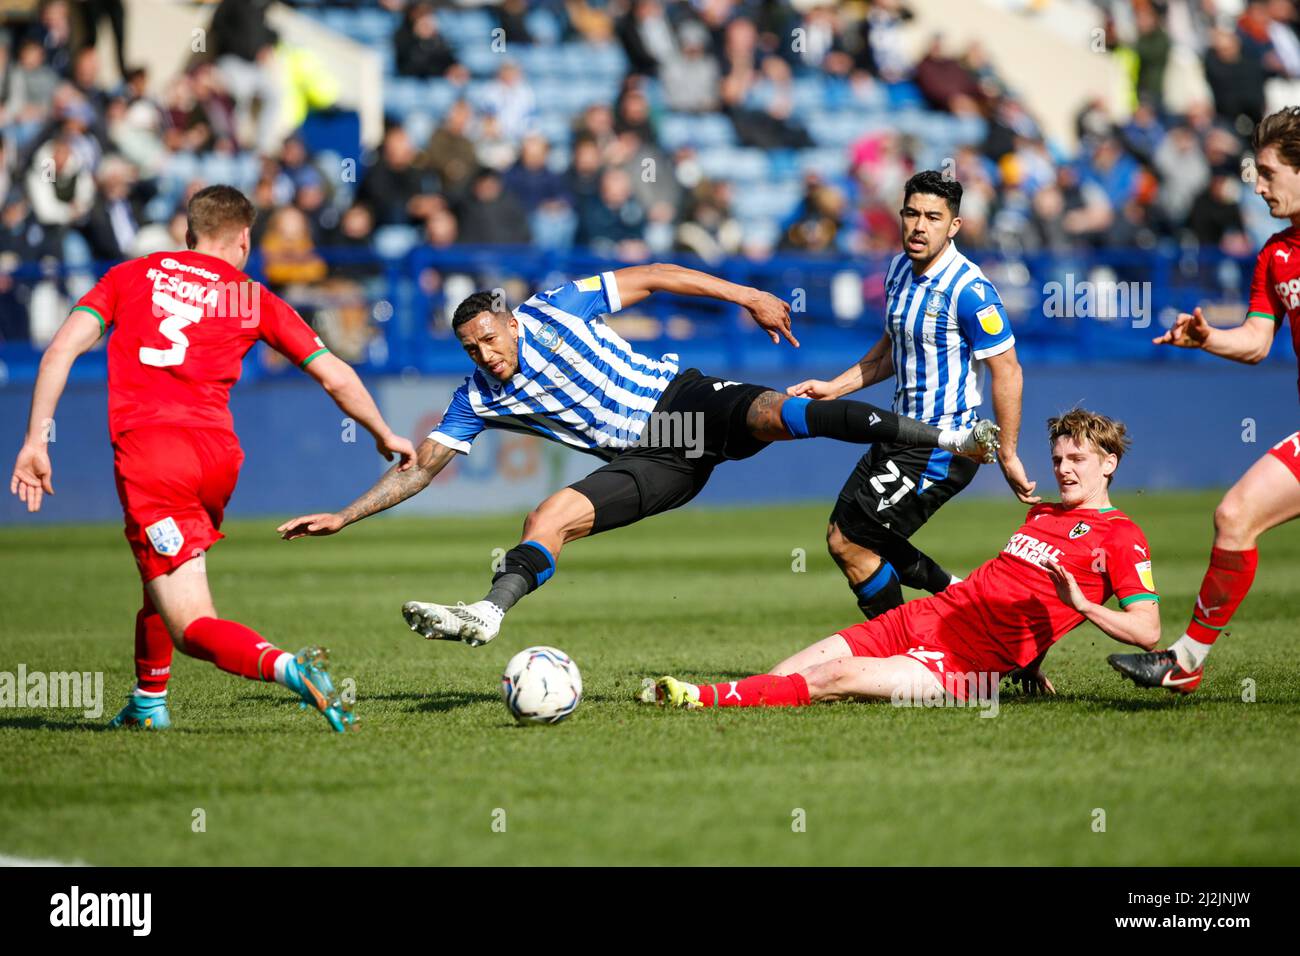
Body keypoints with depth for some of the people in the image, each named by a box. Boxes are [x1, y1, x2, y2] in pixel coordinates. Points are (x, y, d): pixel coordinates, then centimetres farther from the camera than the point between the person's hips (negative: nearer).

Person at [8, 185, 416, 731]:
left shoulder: (131, 276, 18)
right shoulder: (251, 298, 17)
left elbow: (61, 350, 4)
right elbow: (337, 379, 18)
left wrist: (35, 441, 4)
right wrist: (386, 437, 33)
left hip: (145, 448, -2)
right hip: (218, 454, 2)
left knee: (193, 627, -6)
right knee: (161, 570, 33)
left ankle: (287, 666, -32)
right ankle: (148, 702, 38)